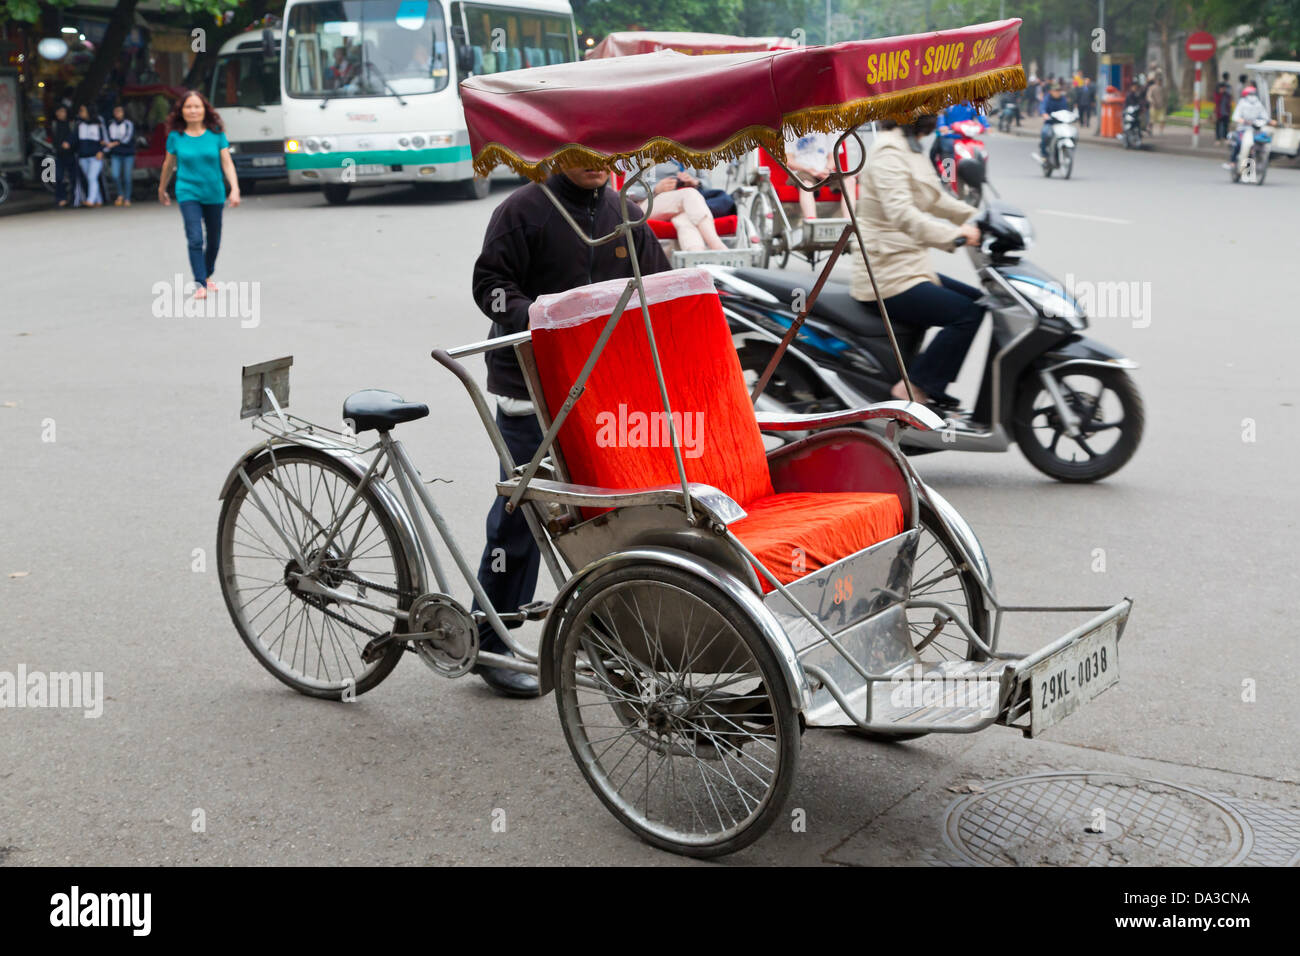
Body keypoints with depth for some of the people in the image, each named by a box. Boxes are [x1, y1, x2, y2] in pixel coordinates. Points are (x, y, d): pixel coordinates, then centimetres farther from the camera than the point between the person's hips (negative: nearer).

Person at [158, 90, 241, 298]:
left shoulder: (216, 133, -3)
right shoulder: (176, 136, -3)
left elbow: (227, 163, -3)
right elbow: (168, 165, 11)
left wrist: (235, 189, -15)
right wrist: (162, 190, 22)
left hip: (214, 194, 2)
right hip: (188, 194, -2)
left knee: (214, 241, 14)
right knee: (195, 239, -16)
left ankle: (207, 275, 38)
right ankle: (199, 284, -15)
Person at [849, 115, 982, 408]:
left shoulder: (908, 148, 15)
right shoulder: (889, 152, -18)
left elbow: (934, 198, 26)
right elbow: (901, 214, -32)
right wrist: (952, 235, -41)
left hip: (907, 269, 11)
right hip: (887, 279, -11)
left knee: (977, 300, 14)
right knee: (966, 314, -18)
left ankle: (930, 386, 12)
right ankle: (913, 387, -11)